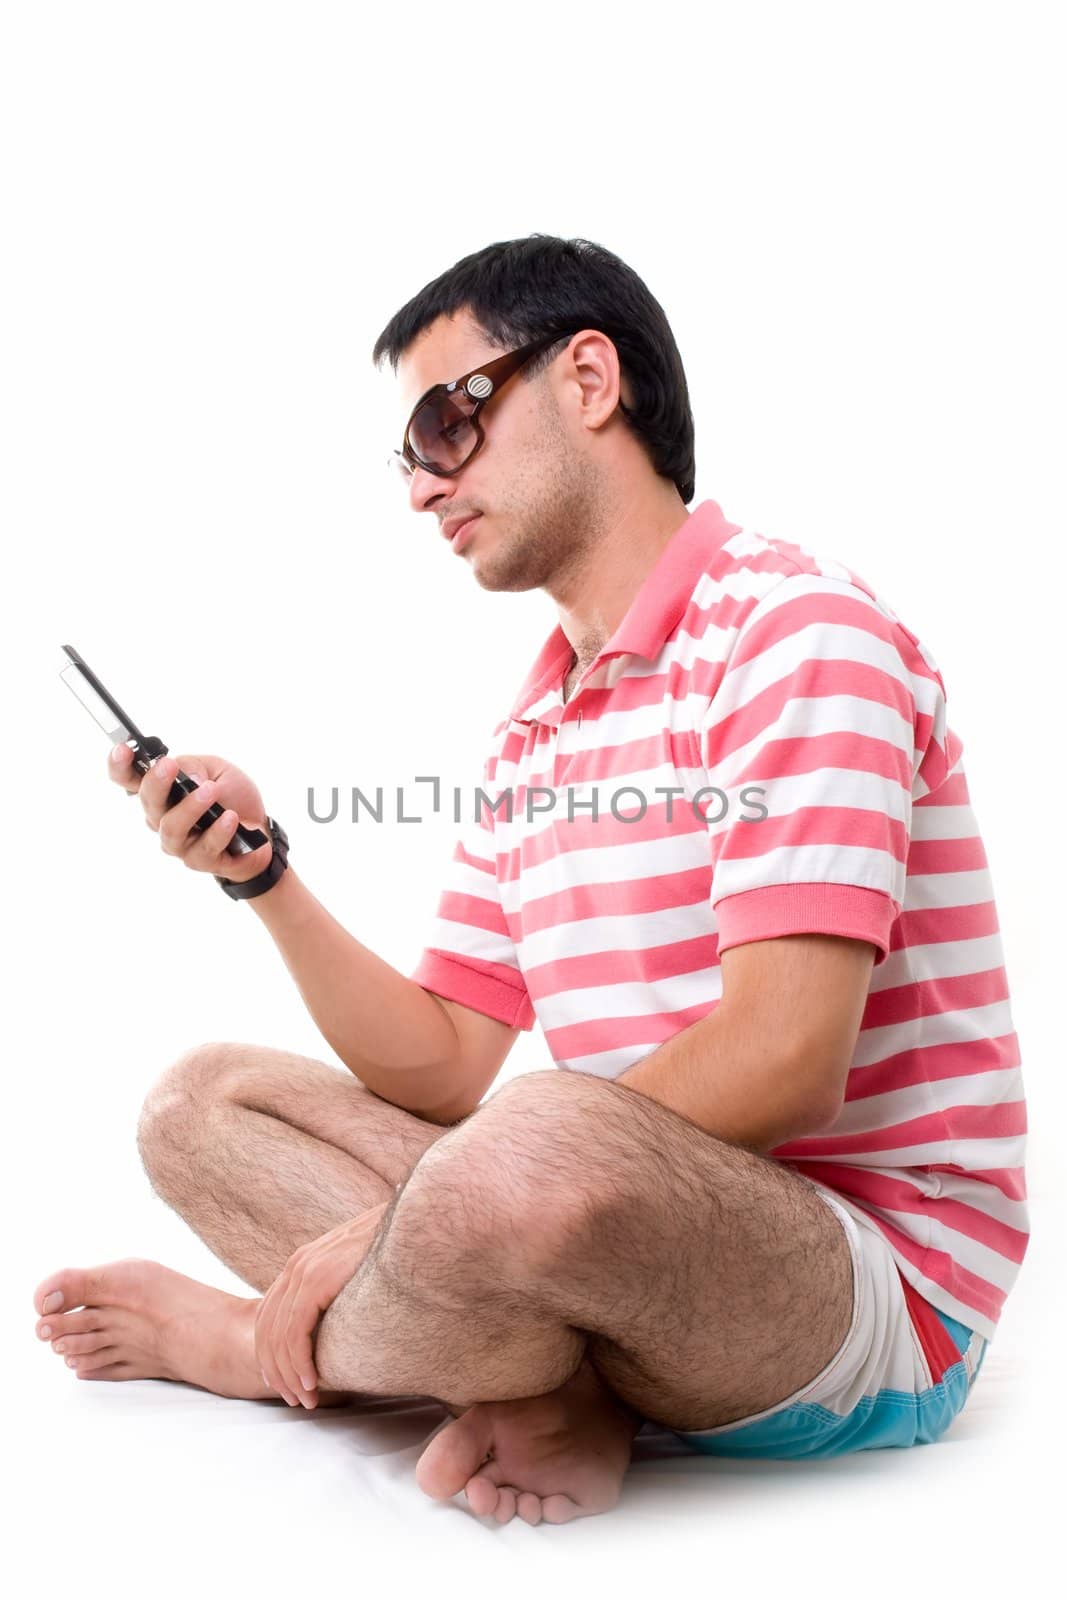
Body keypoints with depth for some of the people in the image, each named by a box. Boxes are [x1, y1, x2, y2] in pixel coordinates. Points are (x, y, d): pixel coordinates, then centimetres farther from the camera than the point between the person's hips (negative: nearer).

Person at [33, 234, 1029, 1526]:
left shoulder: (793, 624, -13)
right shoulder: (531, 734, 15)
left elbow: (780, 1067, -23)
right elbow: (441, 1071, 12)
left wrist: (406, 1222, -20)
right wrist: (262, 875, -1)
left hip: (872, 1293, -8)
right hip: (638, 1235, 8)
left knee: (538, 1144, -38)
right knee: (199, 1103, 7)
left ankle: (258, 1346, -5)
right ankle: (548, 1388, -13)